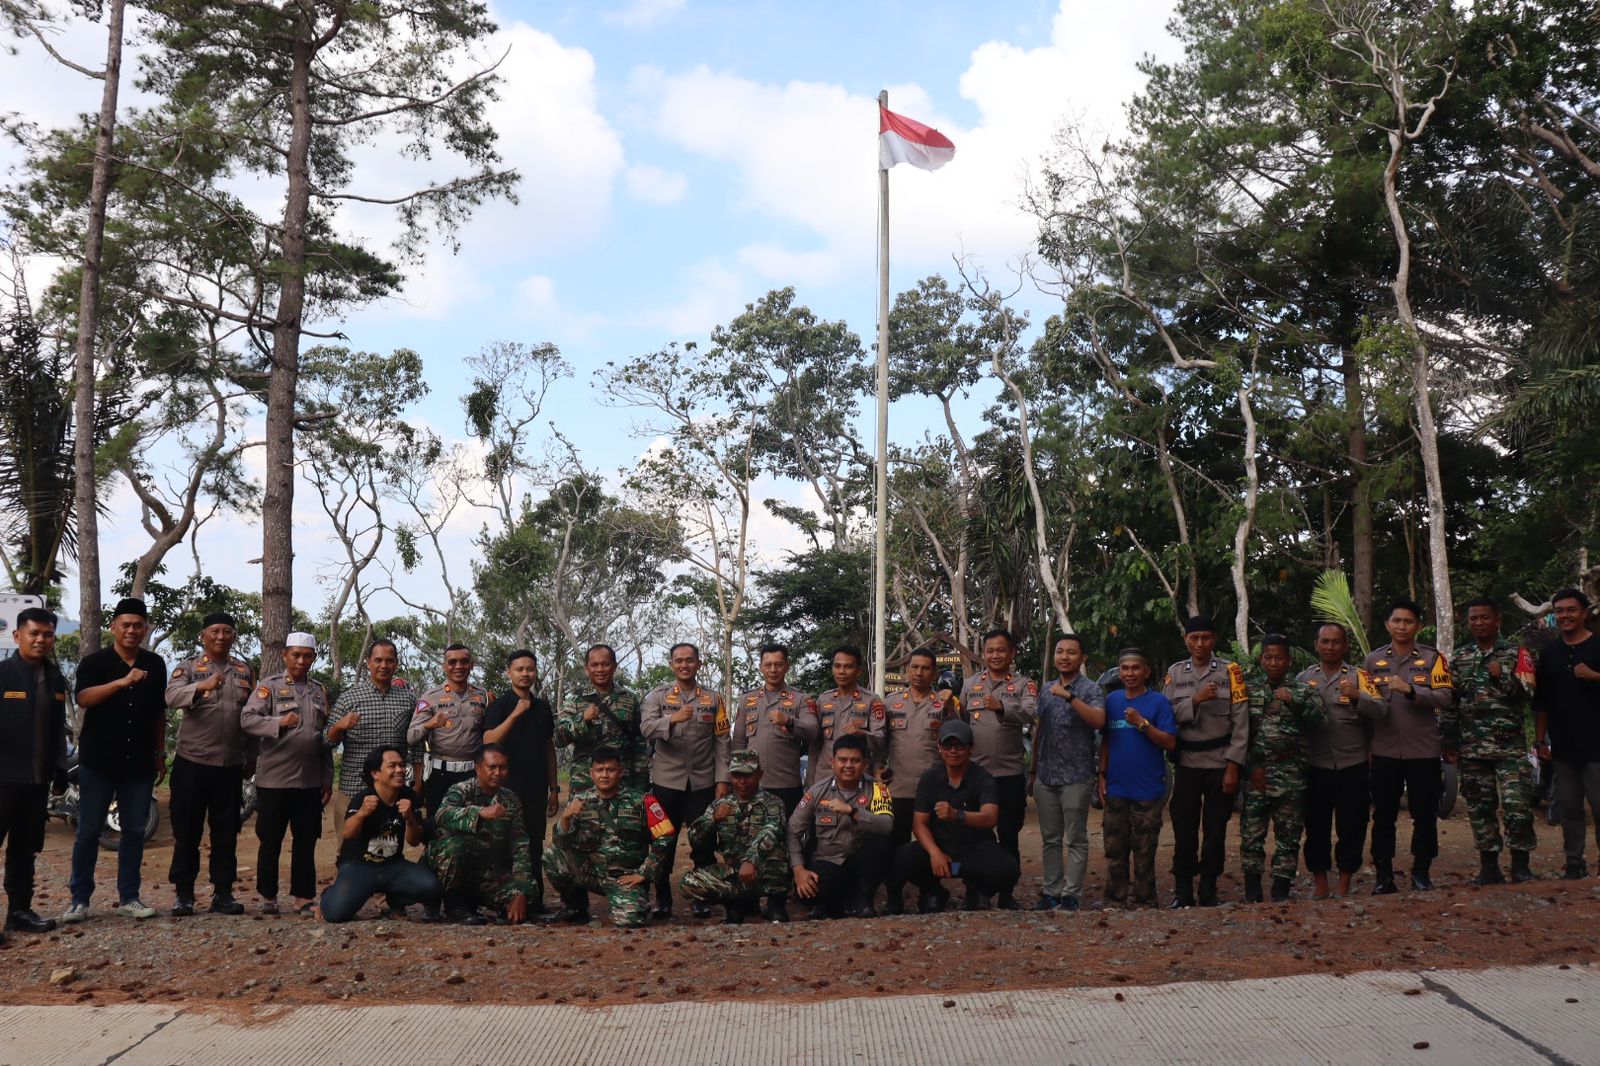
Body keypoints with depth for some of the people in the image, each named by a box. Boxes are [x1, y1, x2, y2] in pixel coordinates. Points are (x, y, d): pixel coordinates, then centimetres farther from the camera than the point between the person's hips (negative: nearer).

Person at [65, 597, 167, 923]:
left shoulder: (155, 665, 8)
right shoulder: (95, 662, -3)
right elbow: (83, 698, -22)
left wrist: (160, 755, 13)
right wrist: (122, 682, -35)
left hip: (139, 762, 3)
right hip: (98, 761, -3)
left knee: (135, 831, 6)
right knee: (88, 831, 2)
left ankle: (128, 897, 15)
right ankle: (79, 899, 10)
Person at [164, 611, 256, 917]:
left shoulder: (245, 671, 11)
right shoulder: (188, 668, 0)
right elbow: (172, 696, -21)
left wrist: (252, 757, 12)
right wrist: (201, 686, -39)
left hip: (232, 765, 3)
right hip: (192, 762, -3)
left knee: (226, 832, 6)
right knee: (187, 830, 2)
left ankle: (223, 893, 13)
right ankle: (183, 894, 10)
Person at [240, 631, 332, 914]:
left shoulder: (320, 691, 14)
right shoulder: (269, 686, 1)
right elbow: (247, 719, -12)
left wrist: (327, 779, 13)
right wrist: (279, 722, -30)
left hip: (310, 781, 4)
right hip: (274, 779, -4)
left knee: (306, 841, 7)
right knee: (271, 841, 5)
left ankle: (304, 896, 15)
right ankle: (268, 896, 17)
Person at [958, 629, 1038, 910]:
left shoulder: (1023, 685, 0)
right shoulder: (970, 684, 9)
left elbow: (1031, 713, -20)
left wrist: (1002, 707, -39)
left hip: (1011, 773, -2)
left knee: (1009, 836, 6)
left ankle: (1006, 894, 17)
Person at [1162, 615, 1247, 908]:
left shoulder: (1231, 672, -2)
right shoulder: (1175, 673, 5)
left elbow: (1241, 722, -5)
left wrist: (1233, 767, -9)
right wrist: (1196, 700, -17)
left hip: (1220, 763, -1)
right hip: (1186, 763, 1)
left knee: (1215, 830, 6)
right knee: (1184, 829, 5)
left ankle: (1209, 892, 18)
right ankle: (1183, 891, 16)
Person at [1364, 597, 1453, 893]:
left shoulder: (1432, 658, 1)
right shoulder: (1372, 660, 8)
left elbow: (1444, 698, -11)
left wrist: (1410, 690, -22)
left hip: (1423, 750, -1)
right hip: (1384, 750, 1)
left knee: (1425, 815, 5)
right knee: (1383, 816, 5)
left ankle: (1421, 873, 19)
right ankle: (1383, 875, 13)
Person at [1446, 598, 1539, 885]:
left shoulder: (1515, 654, 3)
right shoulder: (1459, 658, 11)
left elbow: (1526, 694, -6)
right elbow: (1449, 703, 11)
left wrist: (1503, 675, -20)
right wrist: (1448, 743, 6)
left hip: (1510, 746, -3)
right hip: (1472, 748, 3)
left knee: (1518, 807, -7)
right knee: (1479, 808, 6)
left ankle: (1521, 867, 6)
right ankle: (1489, 868, 15)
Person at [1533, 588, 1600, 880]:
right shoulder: (1550, 652, 12)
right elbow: (1541, 701, 15)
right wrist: (1540, 739, 11)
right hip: (1563, 747, 5)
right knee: (1569, 808, 9)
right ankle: (1574, 863, 17)